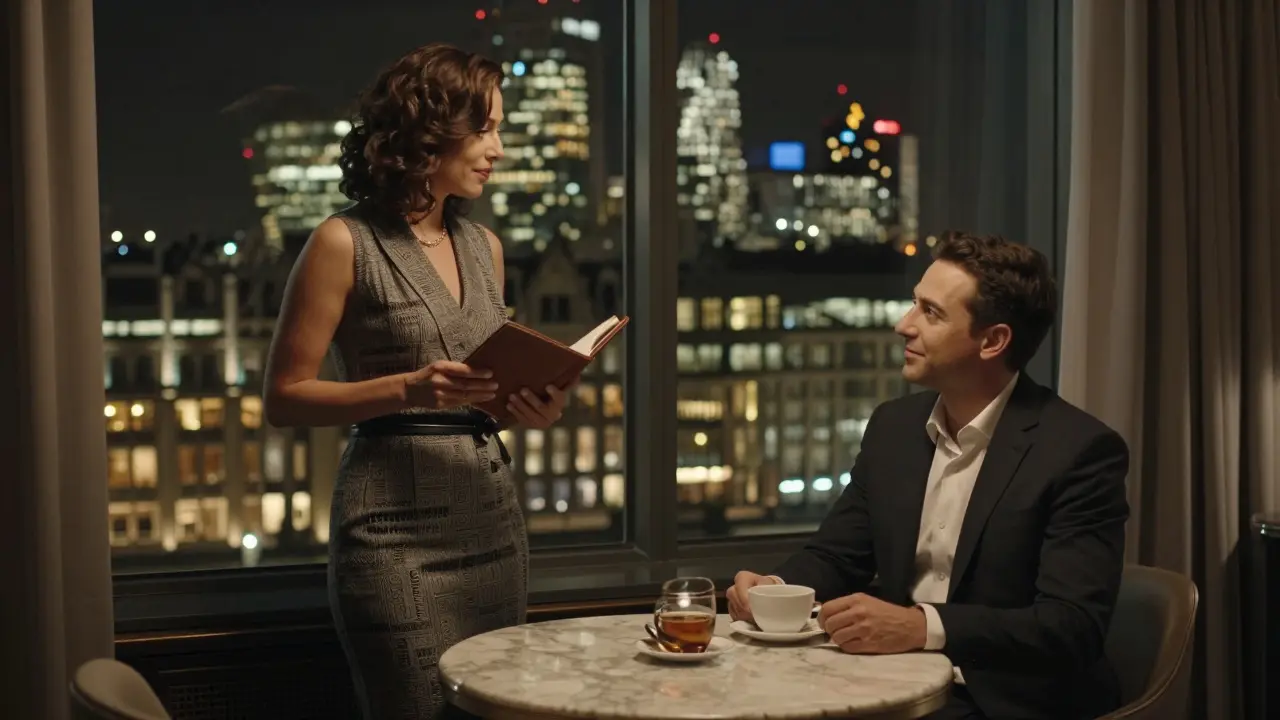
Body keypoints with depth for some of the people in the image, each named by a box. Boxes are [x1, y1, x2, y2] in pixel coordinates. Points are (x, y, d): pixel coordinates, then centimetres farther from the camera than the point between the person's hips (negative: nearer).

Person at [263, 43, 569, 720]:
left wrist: (532, 407, 0)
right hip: (399, 531, -6)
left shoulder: (484, 246, 12)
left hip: (493, 520, 6)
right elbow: (284, 397, -6)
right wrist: (407, 388, -19)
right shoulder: (346, 243, -6)